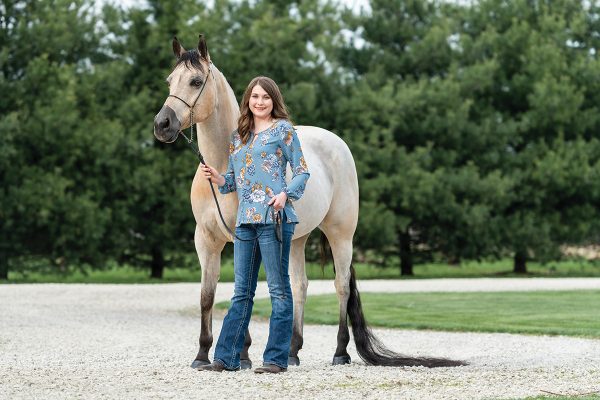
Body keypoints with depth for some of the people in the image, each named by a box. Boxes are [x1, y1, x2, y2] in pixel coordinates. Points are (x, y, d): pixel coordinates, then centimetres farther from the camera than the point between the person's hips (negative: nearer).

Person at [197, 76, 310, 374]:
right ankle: (227, 357, 11)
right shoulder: (238, 136, 18)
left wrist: (286, 194, -18)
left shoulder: (283, 130, 1)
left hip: (274, 216, -6)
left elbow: (302, 171, -2)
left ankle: (277, 358, 1)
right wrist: (218, 179, 1)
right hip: (245, 219, 6)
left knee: (278, 288, -2)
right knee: (242, 291, 9)